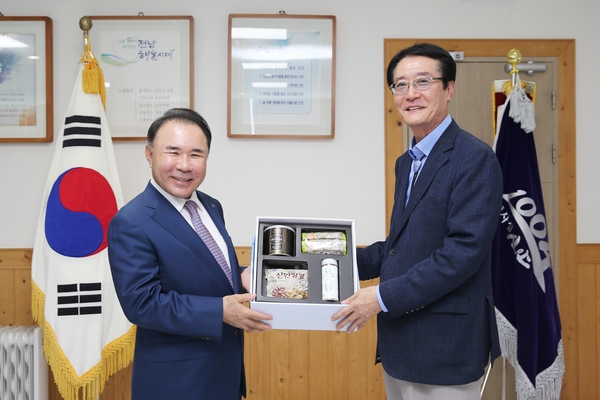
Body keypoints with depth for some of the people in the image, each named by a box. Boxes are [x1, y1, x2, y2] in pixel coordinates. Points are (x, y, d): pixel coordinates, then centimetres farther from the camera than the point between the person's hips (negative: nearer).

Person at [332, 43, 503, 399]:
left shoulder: (474, 158, -14)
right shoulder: (407, 162, 13)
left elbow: (464, 251, -22)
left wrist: (384, 296, -19)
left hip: (444, 346, -8)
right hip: (399, 344, 8)